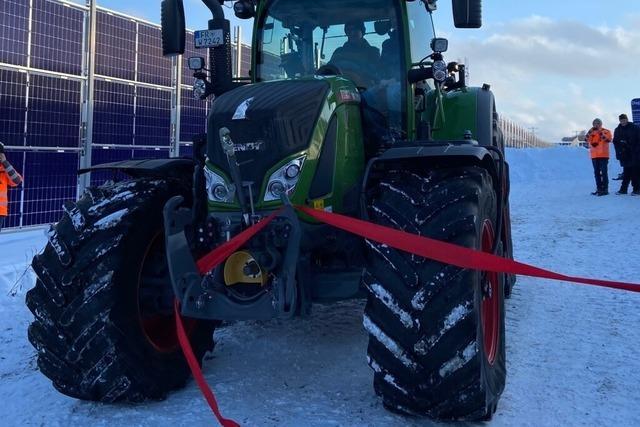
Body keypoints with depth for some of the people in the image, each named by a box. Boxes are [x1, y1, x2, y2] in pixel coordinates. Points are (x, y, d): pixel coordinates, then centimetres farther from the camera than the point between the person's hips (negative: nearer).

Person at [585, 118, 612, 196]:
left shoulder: (606, 131, 1)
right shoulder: (591, 132, 13)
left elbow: (608, 139, -16)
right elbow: (586, 139, -3)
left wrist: (600, 132, -21)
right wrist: (590, 131, -13)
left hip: (603, 155, -5)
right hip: (594, 156, 5)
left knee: (604, 172, -7)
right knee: (597, 173, 9)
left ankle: (605, 189, -6)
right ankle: (599, 189, 15)